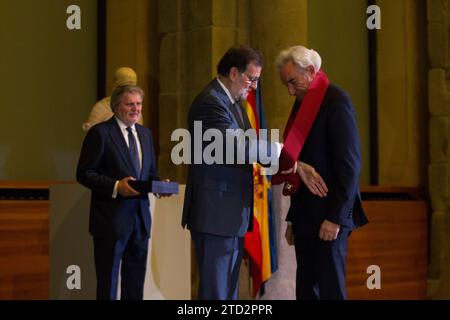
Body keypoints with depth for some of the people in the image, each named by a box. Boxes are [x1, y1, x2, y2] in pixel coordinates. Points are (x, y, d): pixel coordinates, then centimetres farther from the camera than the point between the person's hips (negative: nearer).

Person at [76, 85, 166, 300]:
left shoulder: (145, 133, 13)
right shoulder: (100, 133, -7)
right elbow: (84, 173, -11)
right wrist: (115, 187, -23)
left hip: (140, 216, 6)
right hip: (111, 218, -6)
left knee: (136, 280, 14)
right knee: (108, 281, 4)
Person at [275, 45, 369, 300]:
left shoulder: (336, 101, -9)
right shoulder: (302, 105, 16)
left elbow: (350, 164, -15)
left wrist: (336, 217, -18)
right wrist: (294, 219, 15)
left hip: (328, 217, -8)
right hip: (305, 217, 8)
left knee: (330, 288, -4)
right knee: (306, 290, 8)